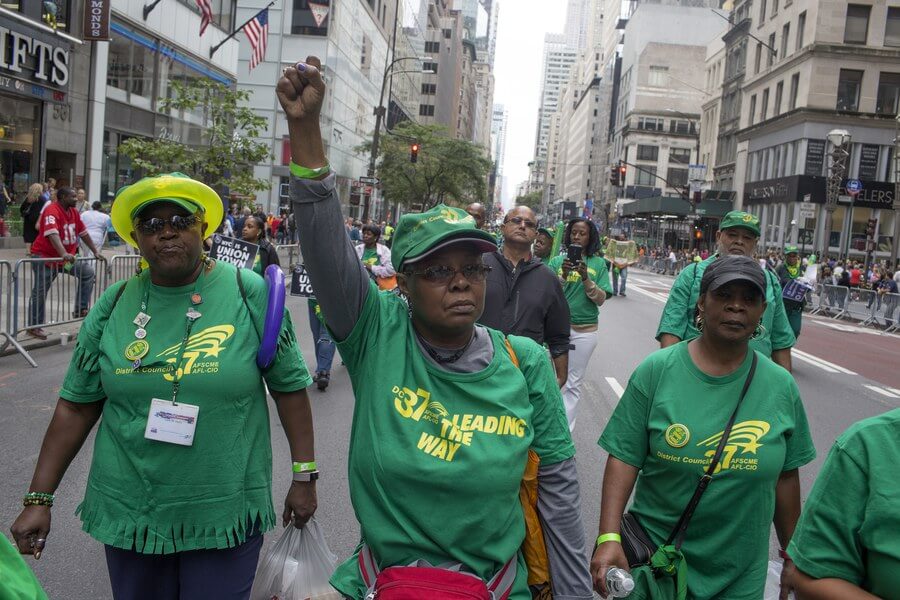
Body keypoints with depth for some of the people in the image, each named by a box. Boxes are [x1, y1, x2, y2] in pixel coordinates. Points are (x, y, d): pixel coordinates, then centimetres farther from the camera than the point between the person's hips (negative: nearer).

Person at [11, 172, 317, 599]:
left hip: (226, 513, -2)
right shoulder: (114, 305, 0)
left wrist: (304, 476, -3)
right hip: (128, 511, 3)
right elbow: (77, 406, 5)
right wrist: (39, 499, 4)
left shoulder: (250, 293, -8)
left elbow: (289, 386, -4)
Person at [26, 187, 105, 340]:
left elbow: (83, 233, 11)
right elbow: (52, 233, -34)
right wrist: (64, 254, -47)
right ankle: (33, 327, 11)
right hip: (45, 257, -7)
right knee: (40, 292, 1)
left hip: (67, 256, 7)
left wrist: (95, 252, 9)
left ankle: (80, 310, 2)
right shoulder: (52, 211, -20)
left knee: (88, 272, -4)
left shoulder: (74, 212, 4)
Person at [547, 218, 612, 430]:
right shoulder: (558, 261, 3)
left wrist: (586, 278, -16)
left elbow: (600, 300, -2)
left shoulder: (598, 264, 3)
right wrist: (563, 276, -19)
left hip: (584, 330, 0)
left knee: (573, 383, 6)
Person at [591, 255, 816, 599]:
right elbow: (625, 457, -12)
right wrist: (609, 537, -20)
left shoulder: (781, 387, -3)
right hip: (654, 557, -2)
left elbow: (786, 477, 4)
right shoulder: (656, 371, -11)